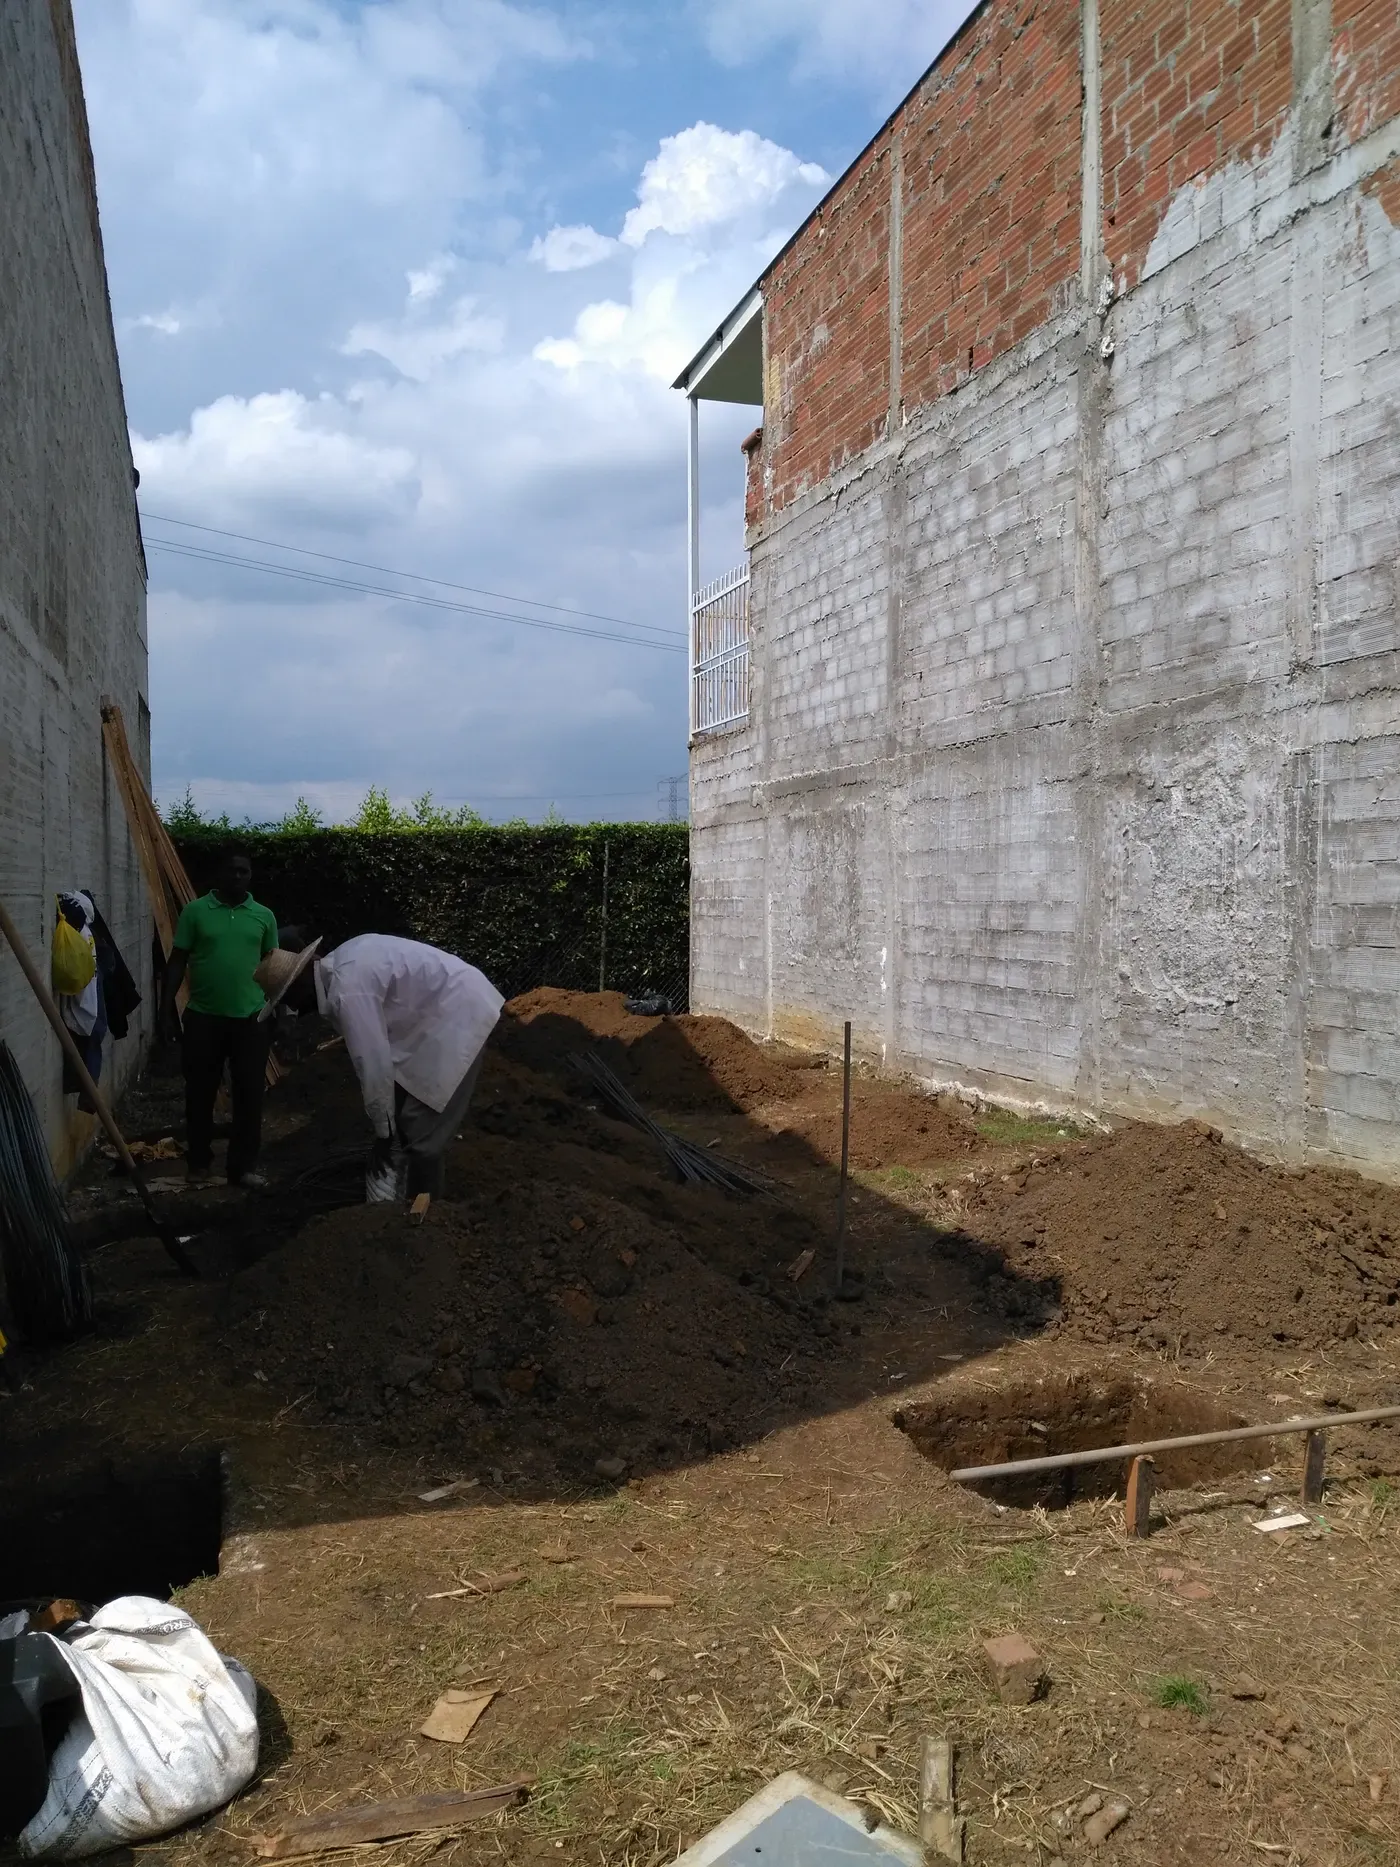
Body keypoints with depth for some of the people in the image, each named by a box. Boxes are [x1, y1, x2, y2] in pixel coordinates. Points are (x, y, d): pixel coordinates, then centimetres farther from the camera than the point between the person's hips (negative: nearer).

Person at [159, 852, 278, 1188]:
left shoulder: (264, 916, 5)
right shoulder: (195, 911, 0)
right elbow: (177, 962, 2)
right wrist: (167, 1009, -3)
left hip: (251, 1018, 1)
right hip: (203, 1017, -1)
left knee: (249, 1094, 3)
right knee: (200, 1093, 9)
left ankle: (243, 1166, 12)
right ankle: (199, 1161, 24)